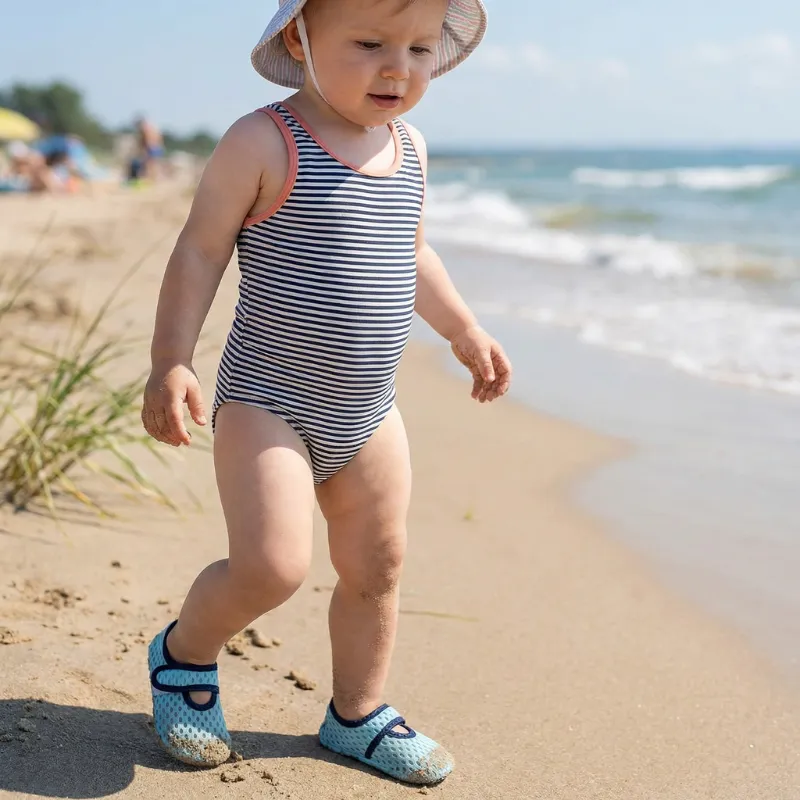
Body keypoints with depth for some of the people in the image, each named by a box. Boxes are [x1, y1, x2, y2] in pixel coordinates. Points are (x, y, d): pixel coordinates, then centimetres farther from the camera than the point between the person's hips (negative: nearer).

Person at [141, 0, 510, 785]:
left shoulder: (408, 148, 7)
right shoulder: (263, 143, -14)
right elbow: (199, 251, -11)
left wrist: (465, 331, 29)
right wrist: (170, 361, -18)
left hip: (368, 413, 7)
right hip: (267, 404, -6)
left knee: (377, 567, 12)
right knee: (271, 565, -17)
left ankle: (357, 714, 32)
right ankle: (183, 652, 15)